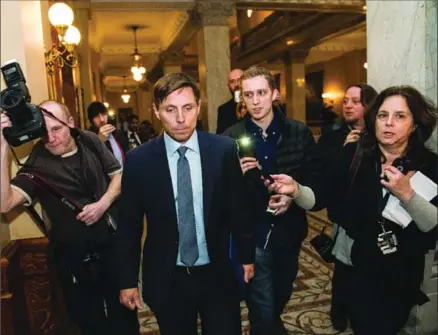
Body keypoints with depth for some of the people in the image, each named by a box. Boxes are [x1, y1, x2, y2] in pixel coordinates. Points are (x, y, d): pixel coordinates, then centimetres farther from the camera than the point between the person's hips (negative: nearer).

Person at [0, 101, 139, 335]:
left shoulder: (90, 141, -7)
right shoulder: (36, 165, -17)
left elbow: (118, 175, 3)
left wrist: (103, 204, -14)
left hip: (114, 245, 2)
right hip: (75, 259, -2)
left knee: (124, 313, 20)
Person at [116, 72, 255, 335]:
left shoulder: (224, 150, -9)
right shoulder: (139, 160, -9)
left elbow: (239, 207, 1)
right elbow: (129, 224, -1)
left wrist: (247, 256, 9)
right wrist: (128, 280, 3)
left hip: (218, 275, 0)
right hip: (166, 280, 0)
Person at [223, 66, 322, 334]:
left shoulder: (300, 133, -5)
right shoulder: (231, 138, -6)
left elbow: (317, 189, -4)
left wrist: (295, 191, -24)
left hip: (287, 238, 3)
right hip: (250, 239, -2)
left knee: (279, 302, 27)